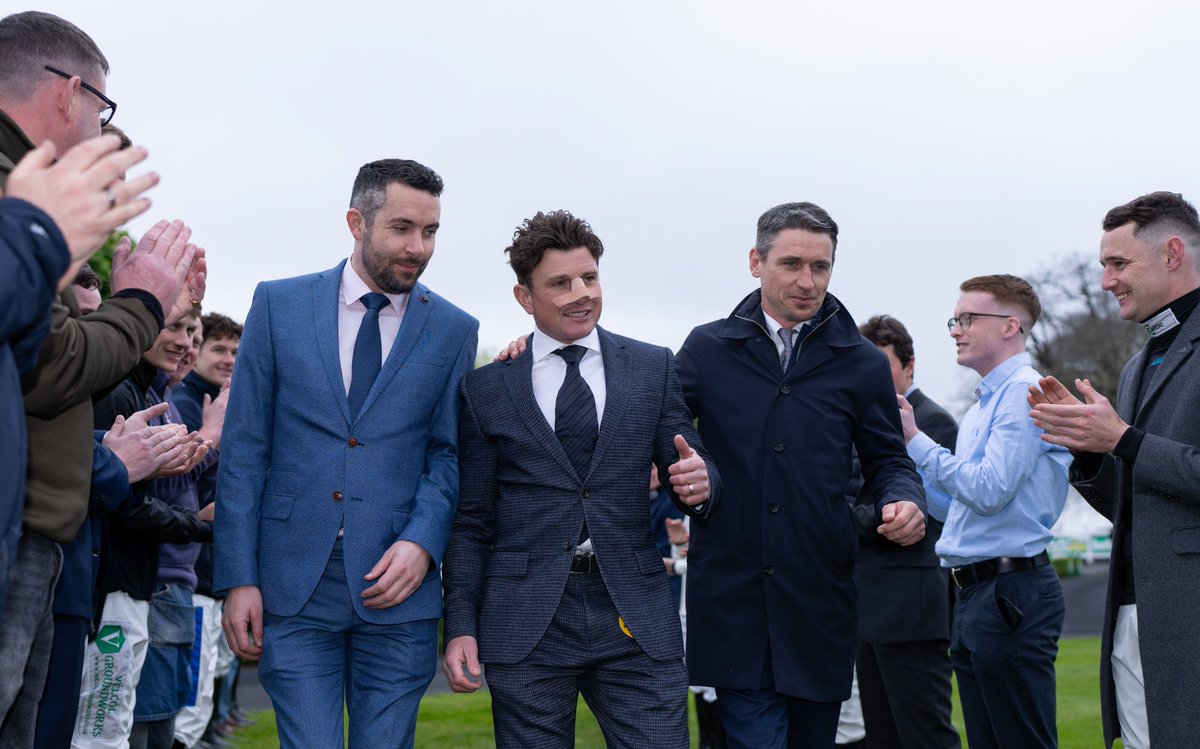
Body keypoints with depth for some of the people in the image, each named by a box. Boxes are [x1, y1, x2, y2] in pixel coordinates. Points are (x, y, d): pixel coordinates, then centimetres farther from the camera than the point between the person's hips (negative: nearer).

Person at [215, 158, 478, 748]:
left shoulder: (454, 330, 6)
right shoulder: (279, 304, 4)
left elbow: (449, 453, 7)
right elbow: (243, 448, 3)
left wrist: (422, 543, -11)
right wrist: (238, 578, -3)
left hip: (395, 587, 1)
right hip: (292, 588, -1)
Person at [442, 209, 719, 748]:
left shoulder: (653, 368, 7)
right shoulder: (485, 388, 5)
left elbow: (689, 470, 10)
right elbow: (471, 520, 7)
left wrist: (698, 484, -14)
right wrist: (460, 625, 0)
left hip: (635, 616, 1)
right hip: (526, 622, 0)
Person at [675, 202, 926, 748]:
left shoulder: (862, 363, 7)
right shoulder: (707, 348, 6)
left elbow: (887, 460, 12)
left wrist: (903, 502, -9)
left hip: (820, 597, 2)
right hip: (732, 595, -1)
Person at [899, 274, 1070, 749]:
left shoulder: (1024, 391, -10)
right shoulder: (982, 406, 19)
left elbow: (990, 491, -20)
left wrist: (916, 440, -11)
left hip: (1013, 594, -10)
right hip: (973, 597, 10)